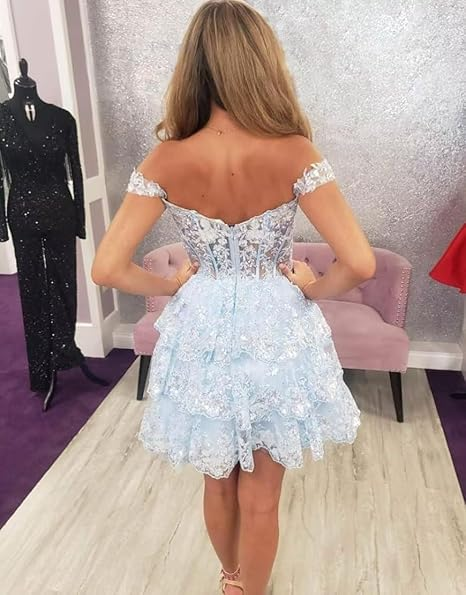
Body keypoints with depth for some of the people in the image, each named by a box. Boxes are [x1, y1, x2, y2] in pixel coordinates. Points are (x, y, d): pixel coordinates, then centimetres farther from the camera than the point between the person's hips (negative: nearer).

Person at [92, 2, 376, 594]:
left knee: (218, 481, 27)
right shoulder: (294, 153, -16)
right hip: (276, 333, -1)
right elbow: (360, 263, -20)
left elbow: (107, 268, -14)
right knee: (260, 497, 19)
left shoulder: (165, 160, -13)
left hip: (202, 333, 2)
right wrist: (315, 288, -1)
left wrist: (170, 285, 2)